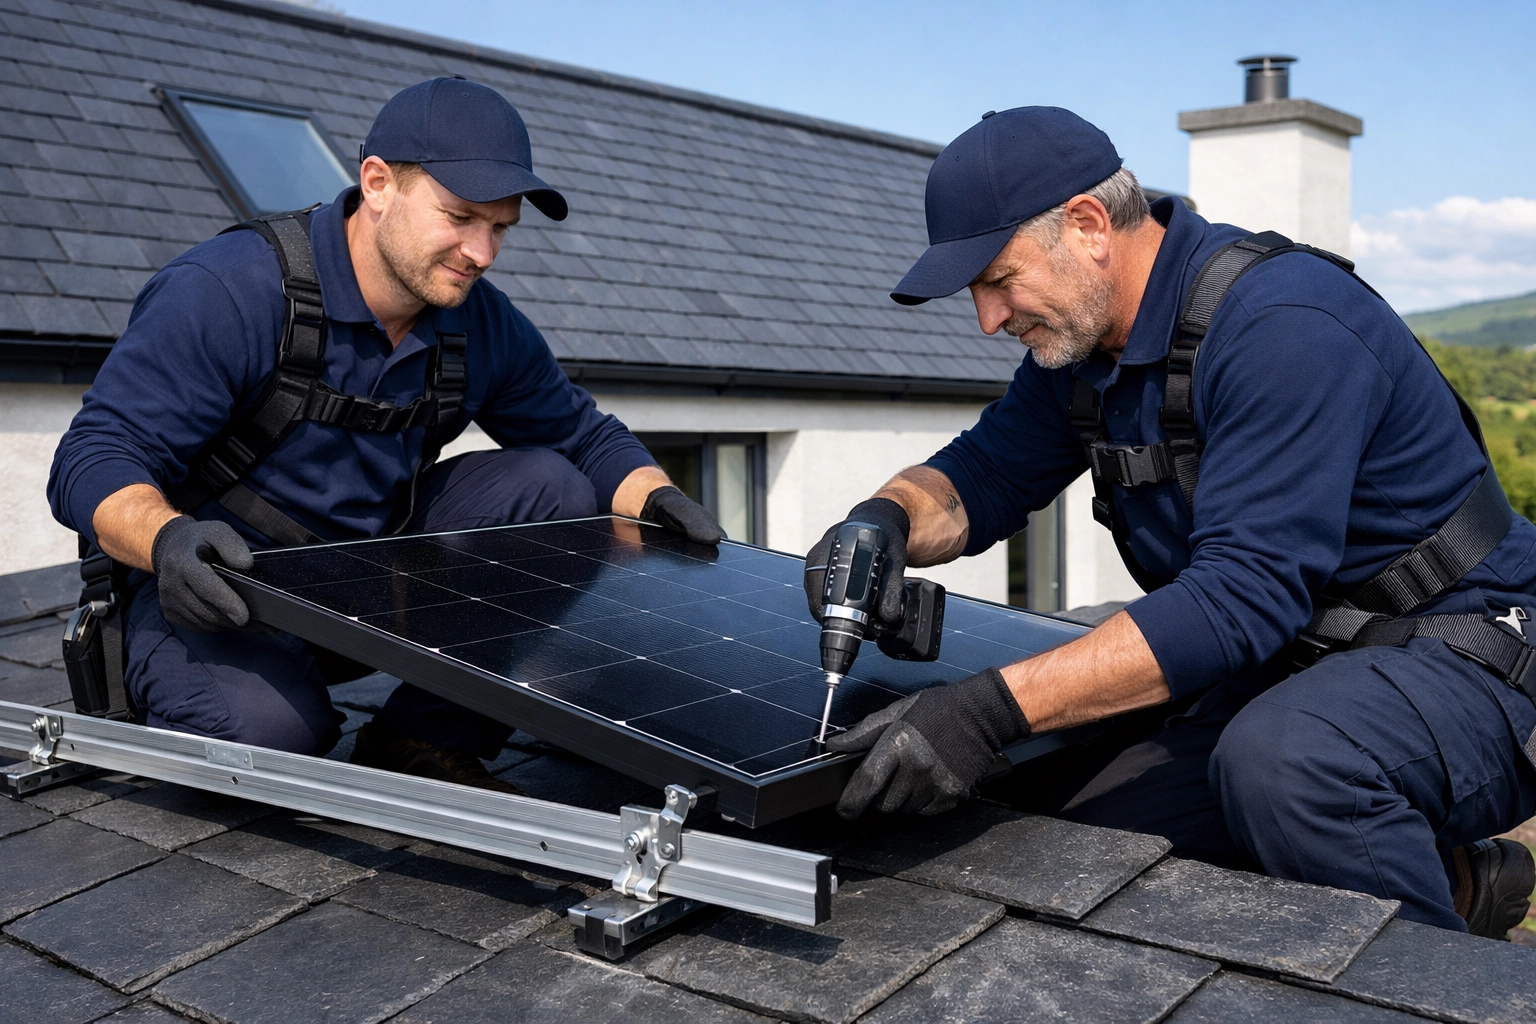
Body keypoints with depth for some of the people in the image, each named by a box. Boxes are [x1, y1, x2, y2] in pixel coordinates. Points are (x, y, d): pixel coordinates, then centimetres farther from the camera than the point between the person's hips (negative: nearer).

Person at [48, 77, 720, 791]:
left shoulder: (483, 325, -2)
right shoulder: (226, 292, -21)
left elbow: (585, 435, 8)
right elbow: (95, 458, -23)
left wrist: (654, 498, -14)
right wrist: (168, 538, -45)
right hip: (216, 589, -6)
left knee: (552, 485, -10)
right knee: (262, 724, -37)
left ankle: (425, 742, -6)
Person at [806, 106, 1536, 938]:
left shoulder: (1282, 325, -25)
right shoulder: (1078, 338, 3)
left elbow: (1243, 594, -33)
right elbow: (984, 475, 10)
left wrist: (994, 710, -40)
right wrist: (886, 518, -15)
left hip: (1458, 656, -8)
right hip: (1284, 674, 8)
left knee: (1279, 760, -39)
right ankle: (1452, 881, 5)